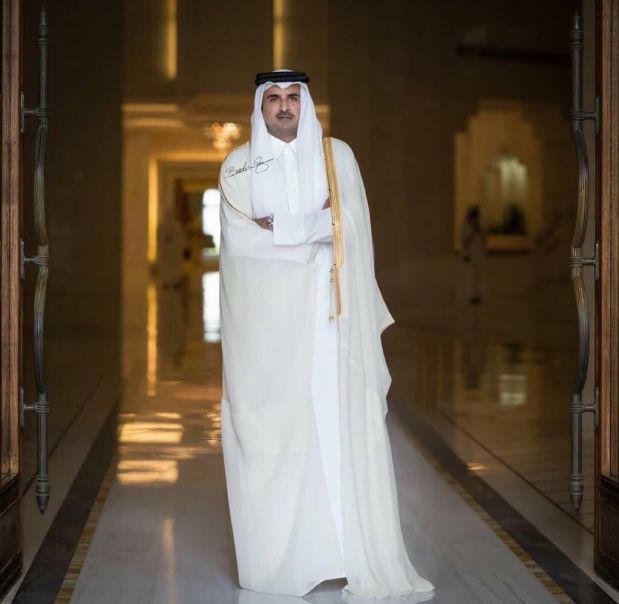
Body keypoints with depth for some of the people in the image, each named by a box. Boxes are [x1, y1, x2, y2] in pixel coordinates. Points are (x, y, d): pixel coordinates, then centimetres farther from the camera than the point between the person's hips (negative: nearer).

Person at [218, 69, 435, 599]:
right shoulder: (238, 166, 8)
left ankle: (356, 555, -2)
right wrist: (310, 230, -7)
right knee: (269, 430, -2)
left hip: (328, 314, 0)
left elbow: (347, 227, 0)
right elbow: (239, 241, -4)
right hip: (266, 317, 0)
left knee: (340, 425, -5)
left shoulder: (337, 156, 10)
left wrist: (275, 228, -5)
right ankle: (277, 555, 5)